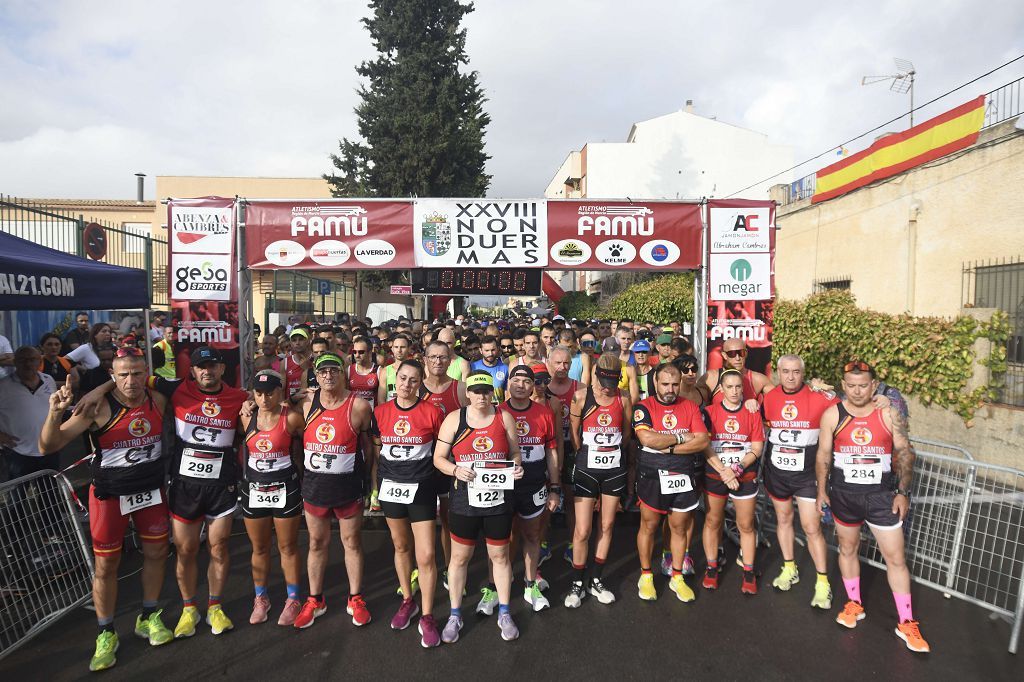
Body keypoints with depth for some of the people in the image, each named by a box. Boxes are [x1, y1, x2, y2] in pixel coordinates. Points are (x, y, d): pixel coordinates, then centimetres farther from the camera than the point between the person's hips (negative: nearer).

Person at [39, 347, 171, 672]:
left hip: (152, 491, 4)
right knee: (106, 564, 6)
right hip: (110, 495, -3)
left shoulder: (158, 401, -8)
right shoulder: (98, 408, -18)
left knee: (156, 553, 13)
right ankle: (106, 634, 26)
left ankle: (149, 619, 34)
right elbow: (48, 446, -19)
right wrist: (55, 412, -35)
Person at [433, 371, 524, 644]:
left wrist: (517, 466, -12)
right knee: (459, 557, 12)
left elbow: (515, 452, 9)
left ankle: (504, 613, 32)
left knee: (500, 555, 15)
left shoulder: (505, 418, 0)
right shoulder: (454, 419, -4)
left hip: (498, 500, 1)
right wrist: (456, 470, -20)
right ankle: (455, 615, 30)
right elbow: (438, 458, -2)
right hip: (464, 501, -1)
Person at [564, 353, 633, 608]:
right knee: (582, 531, -2)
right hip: (587, 468, -2)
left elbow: (626, 434, 10)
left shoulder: (624, 399, -2)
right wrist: (585, 456, 5)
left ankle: (596, 581, 27)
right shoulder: (581, 397, -8)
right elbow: (574, 434, 0)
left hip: (615, 468, 3)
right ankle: (577, 584, 16)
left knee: (607, 526, 11)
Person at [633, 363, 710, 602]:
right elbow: (646, 439, -24)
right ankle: (645, 576, 25)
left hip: (684, 477, 3)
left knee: (679, 528, 13)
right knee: (648, 526, 9)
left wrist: (669, 448, -16)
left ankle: (677, 578, 29)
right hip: (652, 478, -3)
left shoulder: (690, 407, 3)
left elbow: (703, 441, -8)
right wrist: (681, 437, -13)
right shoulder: (644, 407, -7)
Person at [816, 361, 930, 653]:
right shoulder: (832, 415, -6)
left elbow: (905, 453, -1)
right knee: (848, 549, 15)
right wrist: (822, 491, 3)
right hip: (844, 495, 1)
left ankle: (906, 623, 18)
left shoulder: (889, 414, -7)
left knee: (896, 558, 4)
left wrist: (903, 492, -5)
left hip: (881, 495, -1)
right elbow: (823, 455, 1)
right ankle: (854, 604, 34)